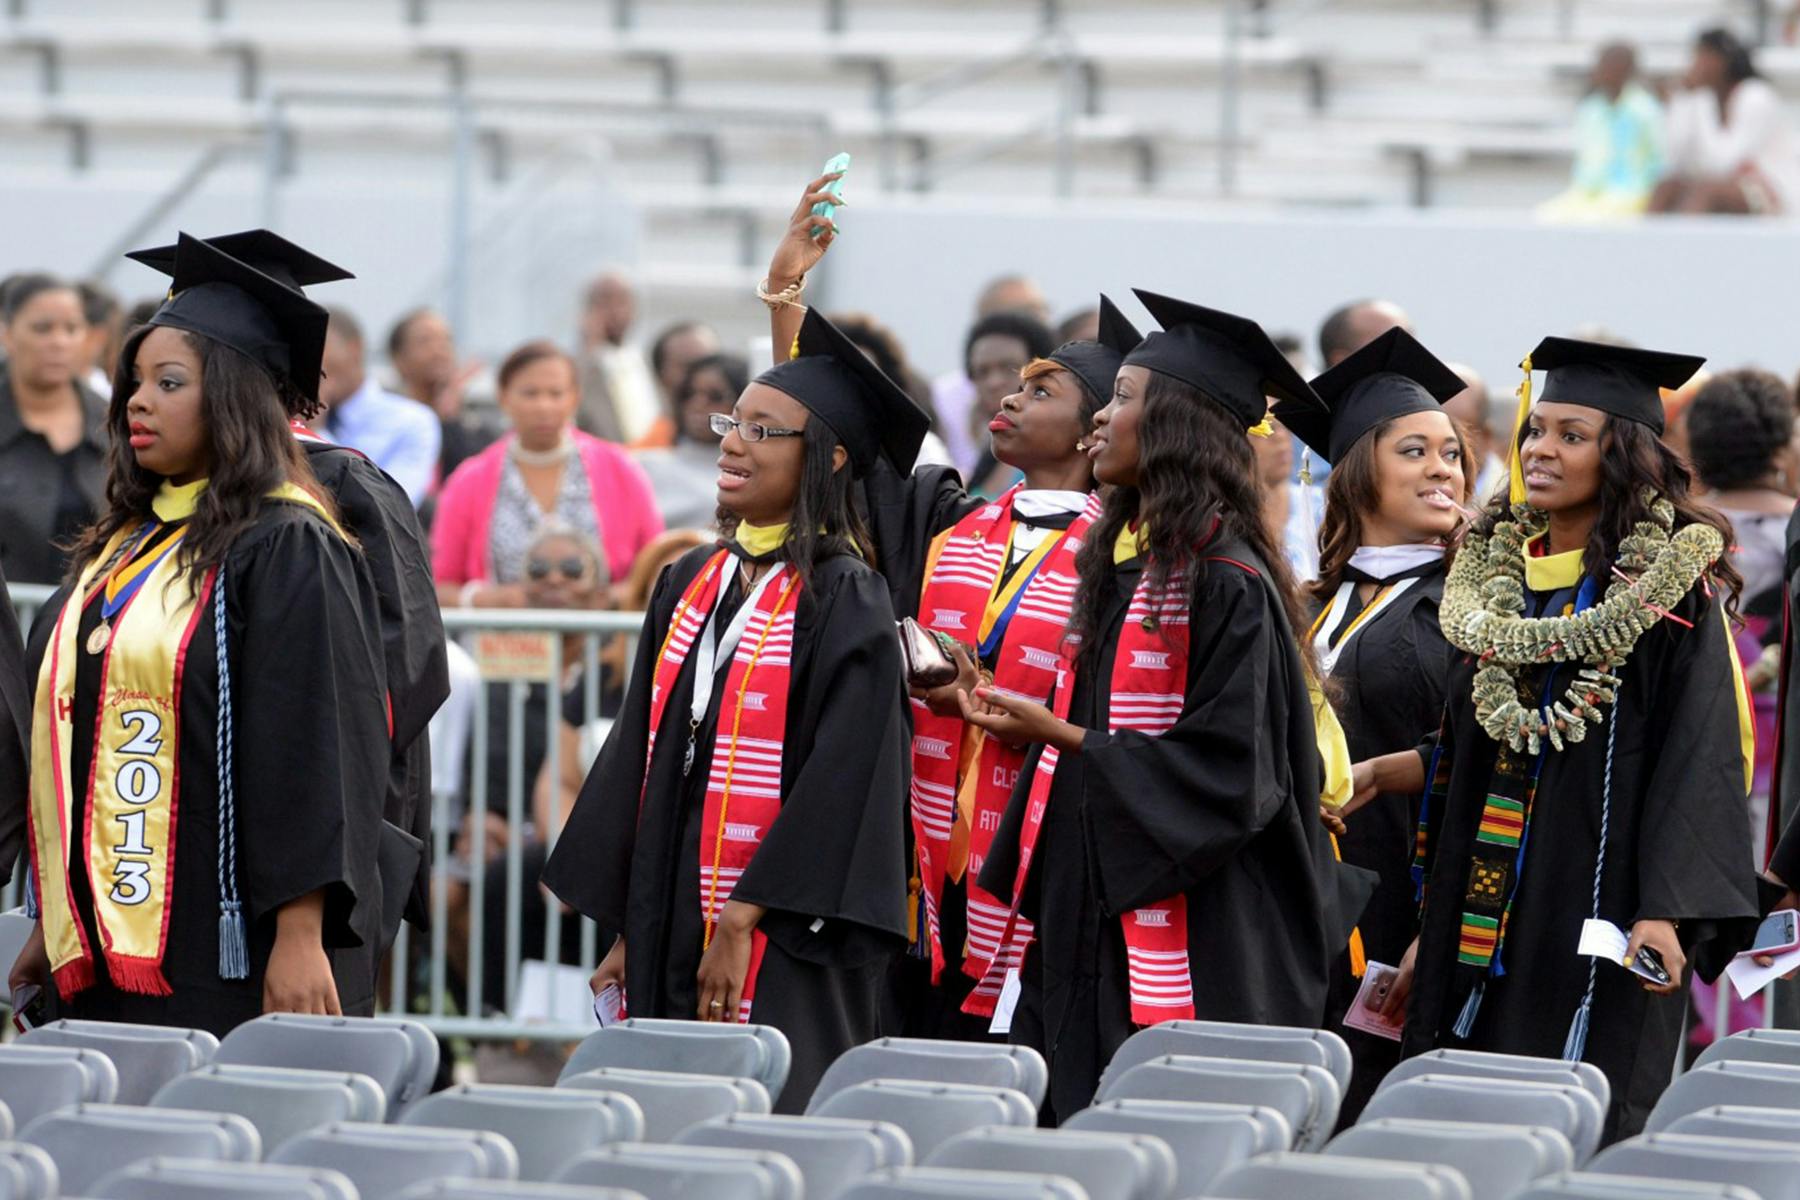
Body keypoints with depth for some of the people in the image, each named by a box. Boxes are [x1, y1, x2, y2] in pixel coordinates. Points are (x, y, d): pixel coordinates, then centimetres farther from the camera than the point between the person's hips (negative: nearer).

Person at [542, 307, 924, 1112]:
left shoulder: (843, 599, -8)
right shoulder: (693, 584, 13)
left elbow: (840, 777, -15)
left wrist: (745, 921, -19)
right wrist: (629, 926, 11)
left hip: (783, 950, -7)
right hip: (673, 931, 7)